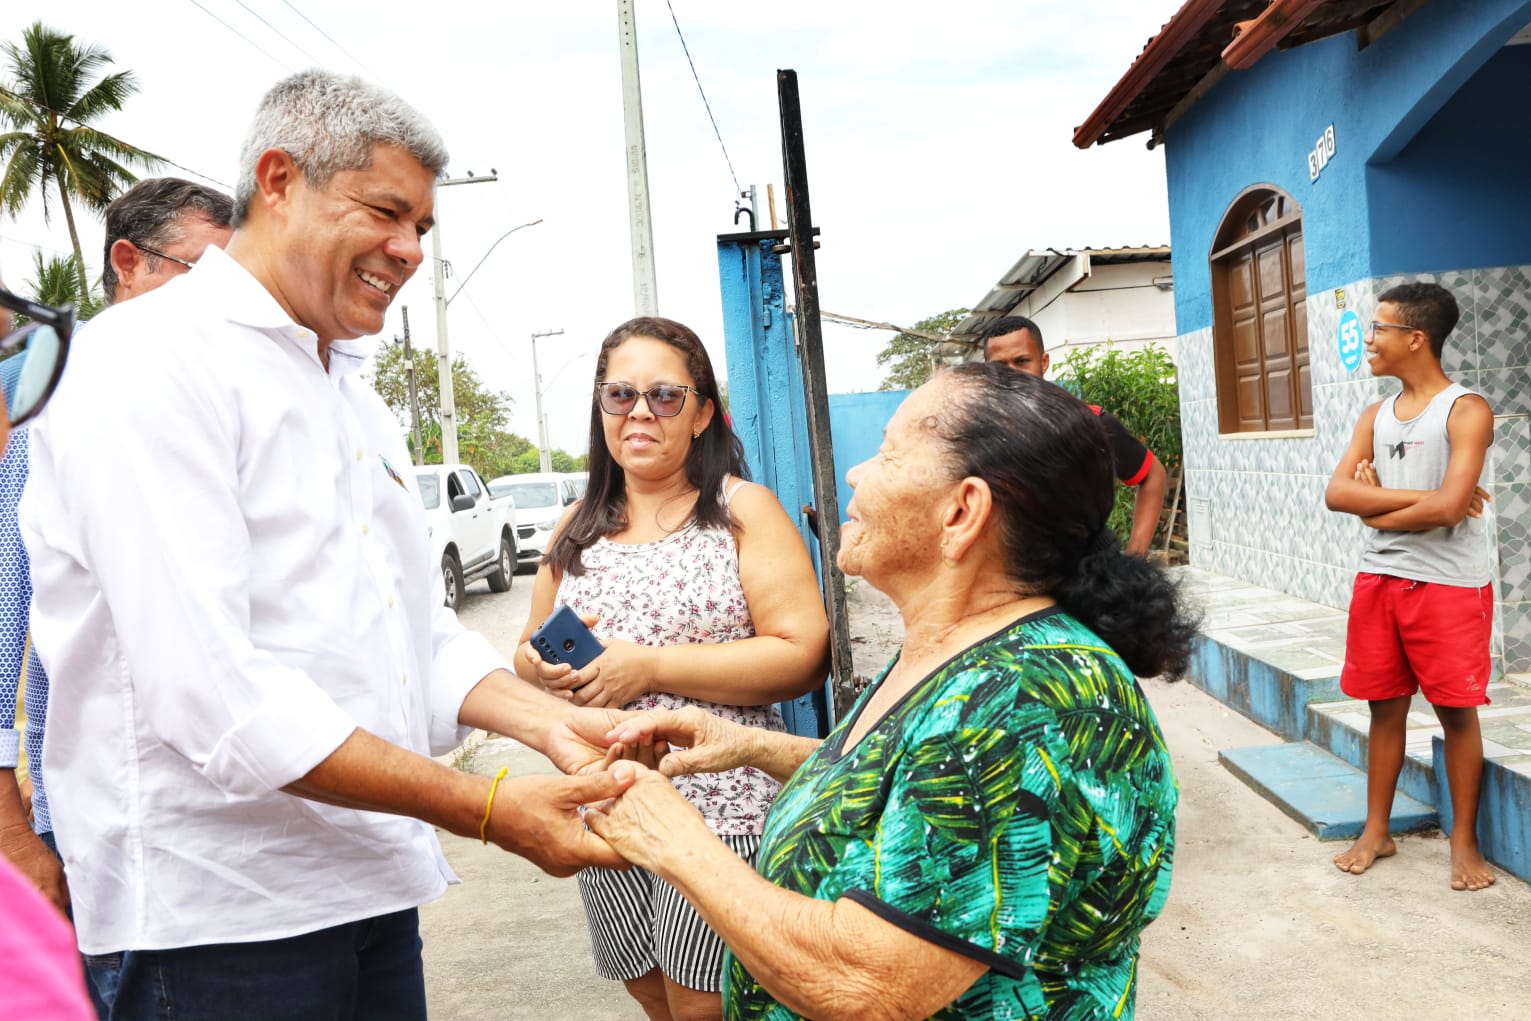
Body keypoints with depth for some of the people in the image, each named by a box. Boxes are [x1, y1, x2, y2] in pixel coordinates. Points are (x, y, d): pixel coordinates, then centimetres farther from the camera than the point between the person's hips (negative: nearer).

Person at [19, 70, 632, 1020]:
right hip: (215, 915, -8)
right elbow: (207, 691, -24)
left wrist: (551, 722, -5)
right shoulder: (151, 362, -14)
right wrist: (490, 809, -24)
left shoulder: (352, 392, 14)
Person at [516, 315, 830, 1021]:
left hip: (720, 804, -5)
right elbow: (529, 650, 18)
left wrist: (649, 667, -19)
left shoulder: (743, 509, -6)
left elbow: (805, 656, -15)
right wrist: (544, 665, -7)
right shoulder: (579, 526, 10)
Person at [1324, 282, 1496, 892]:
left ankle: (1465, 841, 18)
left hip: (1449, 584, -5)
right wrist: (1415, 499, -15)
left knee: (1455, 712, 4)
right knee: (1385, 706, 12)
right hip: (1378, 581, 6)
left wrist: (1377, 508, -7)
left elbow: (1448, 507, -21)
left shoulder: (1466, 411, -9)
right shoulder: (1377, 415, 9)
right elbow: (1337, 492, -3)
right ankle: (1377, 831, 23)